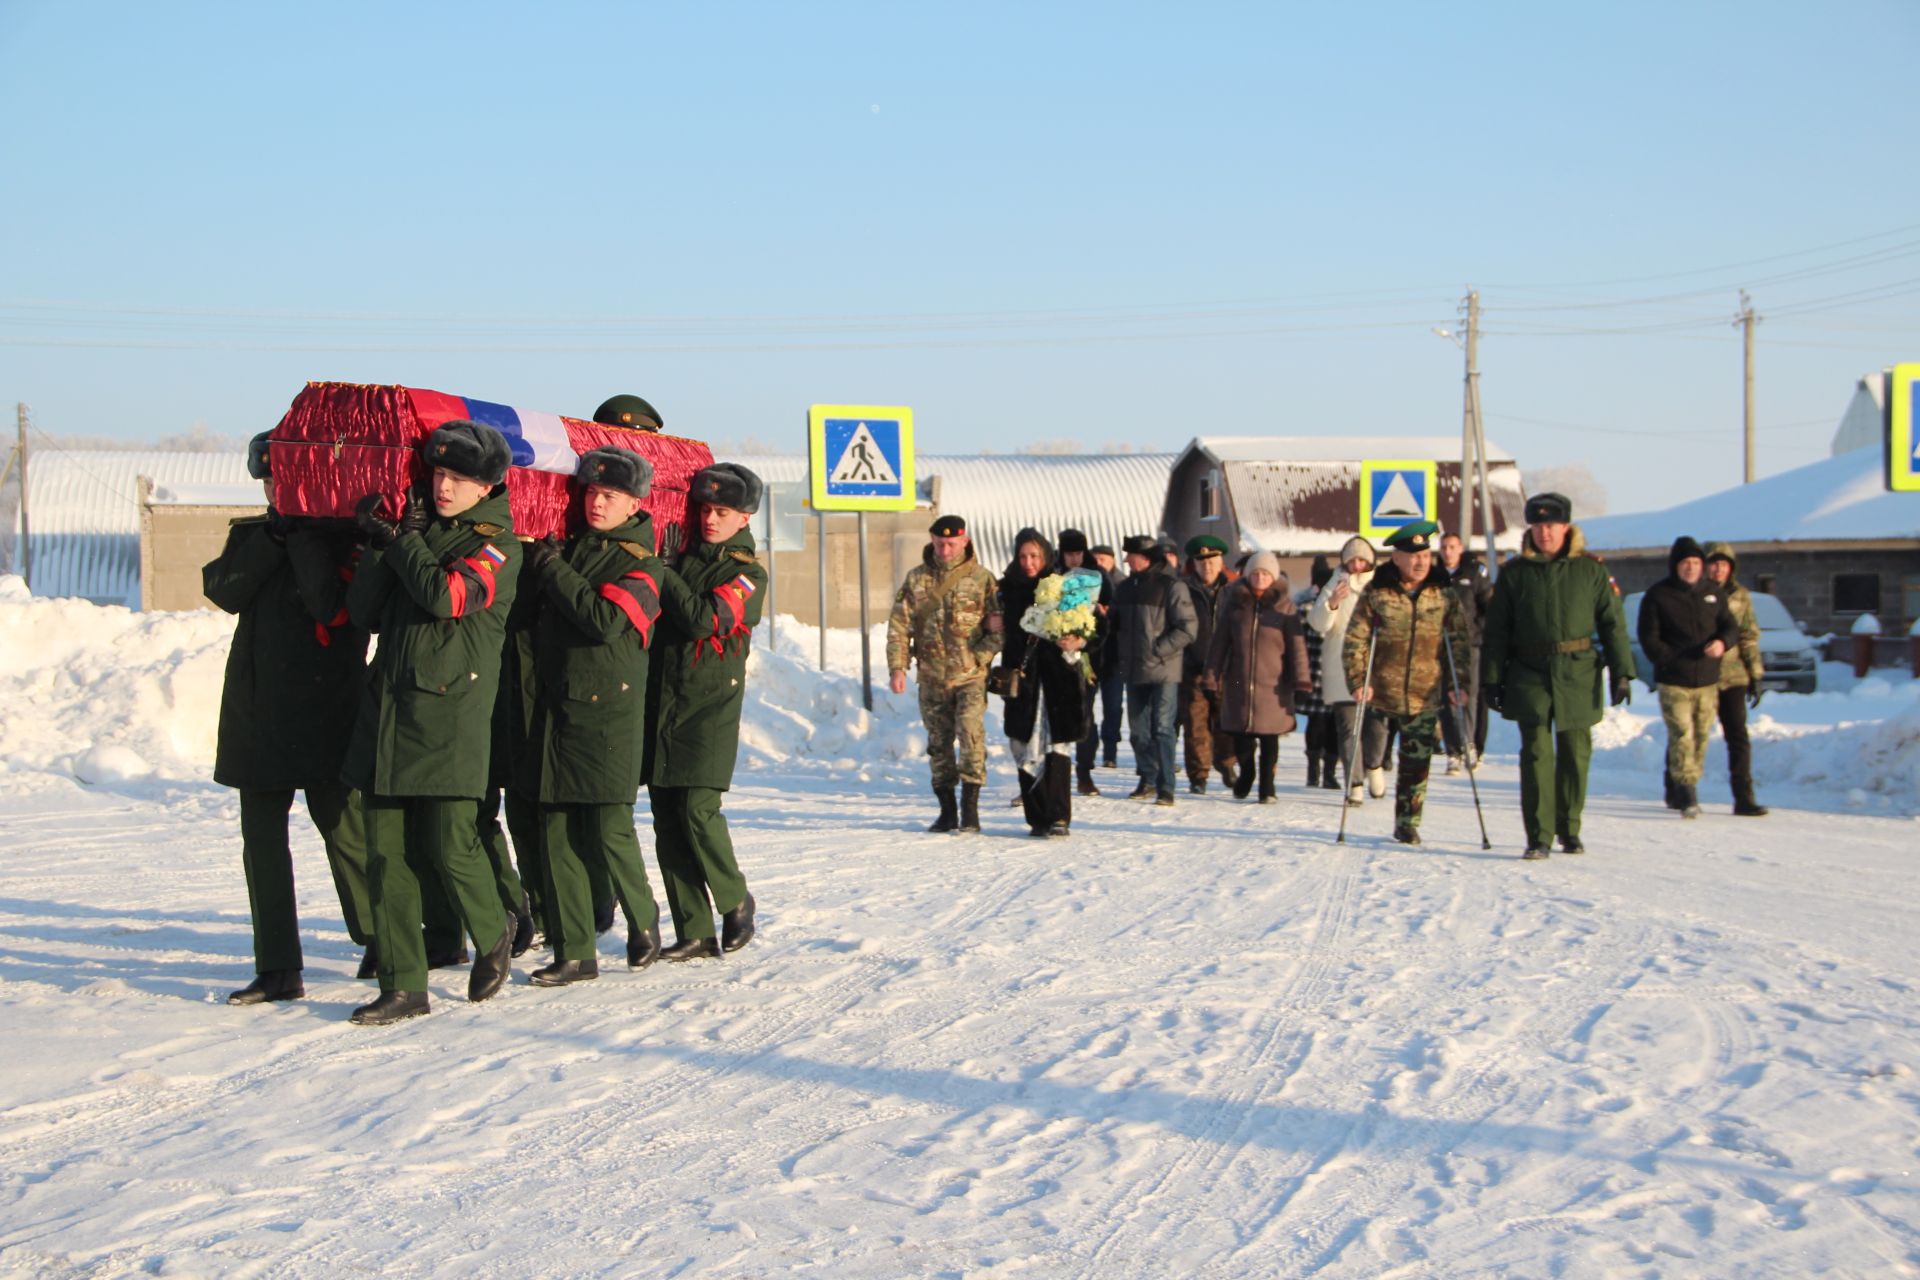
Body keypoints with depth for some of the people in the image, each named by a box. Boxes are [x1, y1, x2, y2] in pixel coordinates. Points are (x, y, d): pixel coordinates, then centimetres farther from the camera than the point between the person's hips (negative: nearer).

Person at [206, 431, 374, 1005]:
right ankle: (277, 969, 7)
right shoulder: (250, 534, 13)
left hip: (323, 705, -5)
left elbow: (332, 602, -21)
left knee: (341, 823, 2)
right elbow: (223, 590, -4)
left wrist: (302, 534, -16)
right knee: (261, 832, 3)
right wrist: (273, 537, -10)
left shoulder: (342, 536, -3)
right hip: (256, 706, 5)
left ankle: (381, 941, 22)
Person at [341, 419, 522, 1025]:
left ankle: (493, 936, 22)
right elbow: (362, 610, 10)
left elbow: (446, 595, -19)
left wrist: (400, 541, -6)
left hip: (452, 710, -5)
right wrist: (377, 546, -3)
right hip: (388, 705, 6)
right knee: (385, 852, 2)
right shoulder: (417, 529, 15)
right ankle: (401, 986, 7)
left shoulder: (496, 544, -1)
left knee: (450, 847, -7)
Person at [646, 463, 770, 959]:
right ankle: (694, 932, 7)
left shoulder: (748, 574, 0)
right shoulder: (681, 557, 14)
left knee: (698, 810, -14)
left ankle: (735, 901, 11)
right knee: (667, 818, 1)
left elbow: (706, 619, -16)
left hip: (711, 705, -5)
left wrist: (663, 575, -12)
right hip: (660, 702, 5)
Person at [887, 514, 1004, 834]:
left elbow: (998, 628, 0)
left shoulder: (981, 578, -1)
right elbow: (899, 625, 5)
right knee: (938, 743, 9)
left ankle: (970, 810, -14)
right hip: (931, 678, 4)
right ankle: (947, 811, 19)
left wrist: (978, 659, -12)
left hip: (969, 677, -4)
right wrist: (897, 666, -5)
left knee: (971, 735, -17)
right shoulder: (916, 579, 7)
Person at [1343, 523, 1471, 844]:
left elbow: (1459, 643, 7)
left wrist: (1455, 685, -1)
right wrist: (1357, 681, -14)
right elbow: (1354, 641, -6)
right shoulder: (1375, 594, -5)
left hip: (1425, 697, 2)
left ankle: (1407, 824, 16)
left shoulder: (1444, 596, 3)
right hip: (1381, 694, -2)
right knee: (1372, 756, 5)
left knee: (1416, 764, 4)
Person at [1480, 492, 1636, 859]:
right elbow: (1495, 631, 7)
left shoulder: (1590, 570, 4)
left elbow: (1612, 622, 6)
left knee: (1575, 754, 7)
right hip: (1530, 675, -1)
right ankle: (1538, 836, -6)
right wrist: (1491, 679, 2)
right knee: (1537, 753, -9)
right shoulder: (1515, 572, 5)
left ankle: (1569, 829, 23)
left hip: (1579, 674, 1)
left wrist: (1621, 671, -1)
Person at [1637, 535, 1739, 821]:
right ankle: (1687, 793, -12)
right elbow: (1649, 637, -2)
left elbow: (1731, 627, 10)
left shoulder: (1714, 594, 11)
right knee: (1682, 736, -13)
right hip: (1673, 682, -4)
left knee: (1701, 737, 6)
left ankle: (1685, 794, 18)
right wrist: (1673, 661, -12)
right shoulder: (1657, 596, 0)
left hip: (1708, 681, 4)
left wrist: (1722, 642, -13)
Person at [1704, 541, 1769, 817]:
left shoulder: (1740, 596, 7)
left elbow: (1749, 637, 9)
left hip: (1732, 676, 2)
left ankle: (1743, 797, -5)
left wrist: (1755, 676, 4)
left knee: (1738, 737, -4)